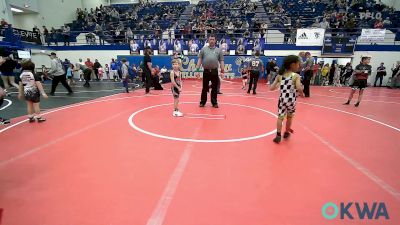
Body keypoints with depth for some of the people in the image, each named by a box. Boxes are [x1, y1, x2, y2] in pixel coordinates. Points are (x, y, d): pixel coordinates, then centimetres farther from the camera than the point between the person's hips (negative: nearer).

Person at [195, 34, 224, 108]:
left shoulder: (218, 50, 9)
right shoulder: (203, 49, 7)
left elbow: (221, 61, 7)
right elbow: (200, 60, 5)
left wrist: (222, 71, -2)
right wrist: (197, 70, -2)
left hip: (215, 71, 1)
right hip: (206, 71, 0)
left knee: (214, 88, 6)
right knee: (205, 88, 6)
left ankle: (214, 102, 16)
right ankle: (202, 102, 16)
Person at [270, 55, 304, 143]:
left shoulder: (279, 76, 1)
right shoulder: (296, 76, -10)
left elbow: (271, 88, -2)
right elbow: (299, 88, -26)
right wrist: (301, 93, -5)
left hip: (282, 99, 2)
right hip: (291, 100, -2)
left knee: (280, 117, 4)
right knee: (290, 117, 20)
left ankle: (278, 135, -4)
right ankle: (287, 132, 37)